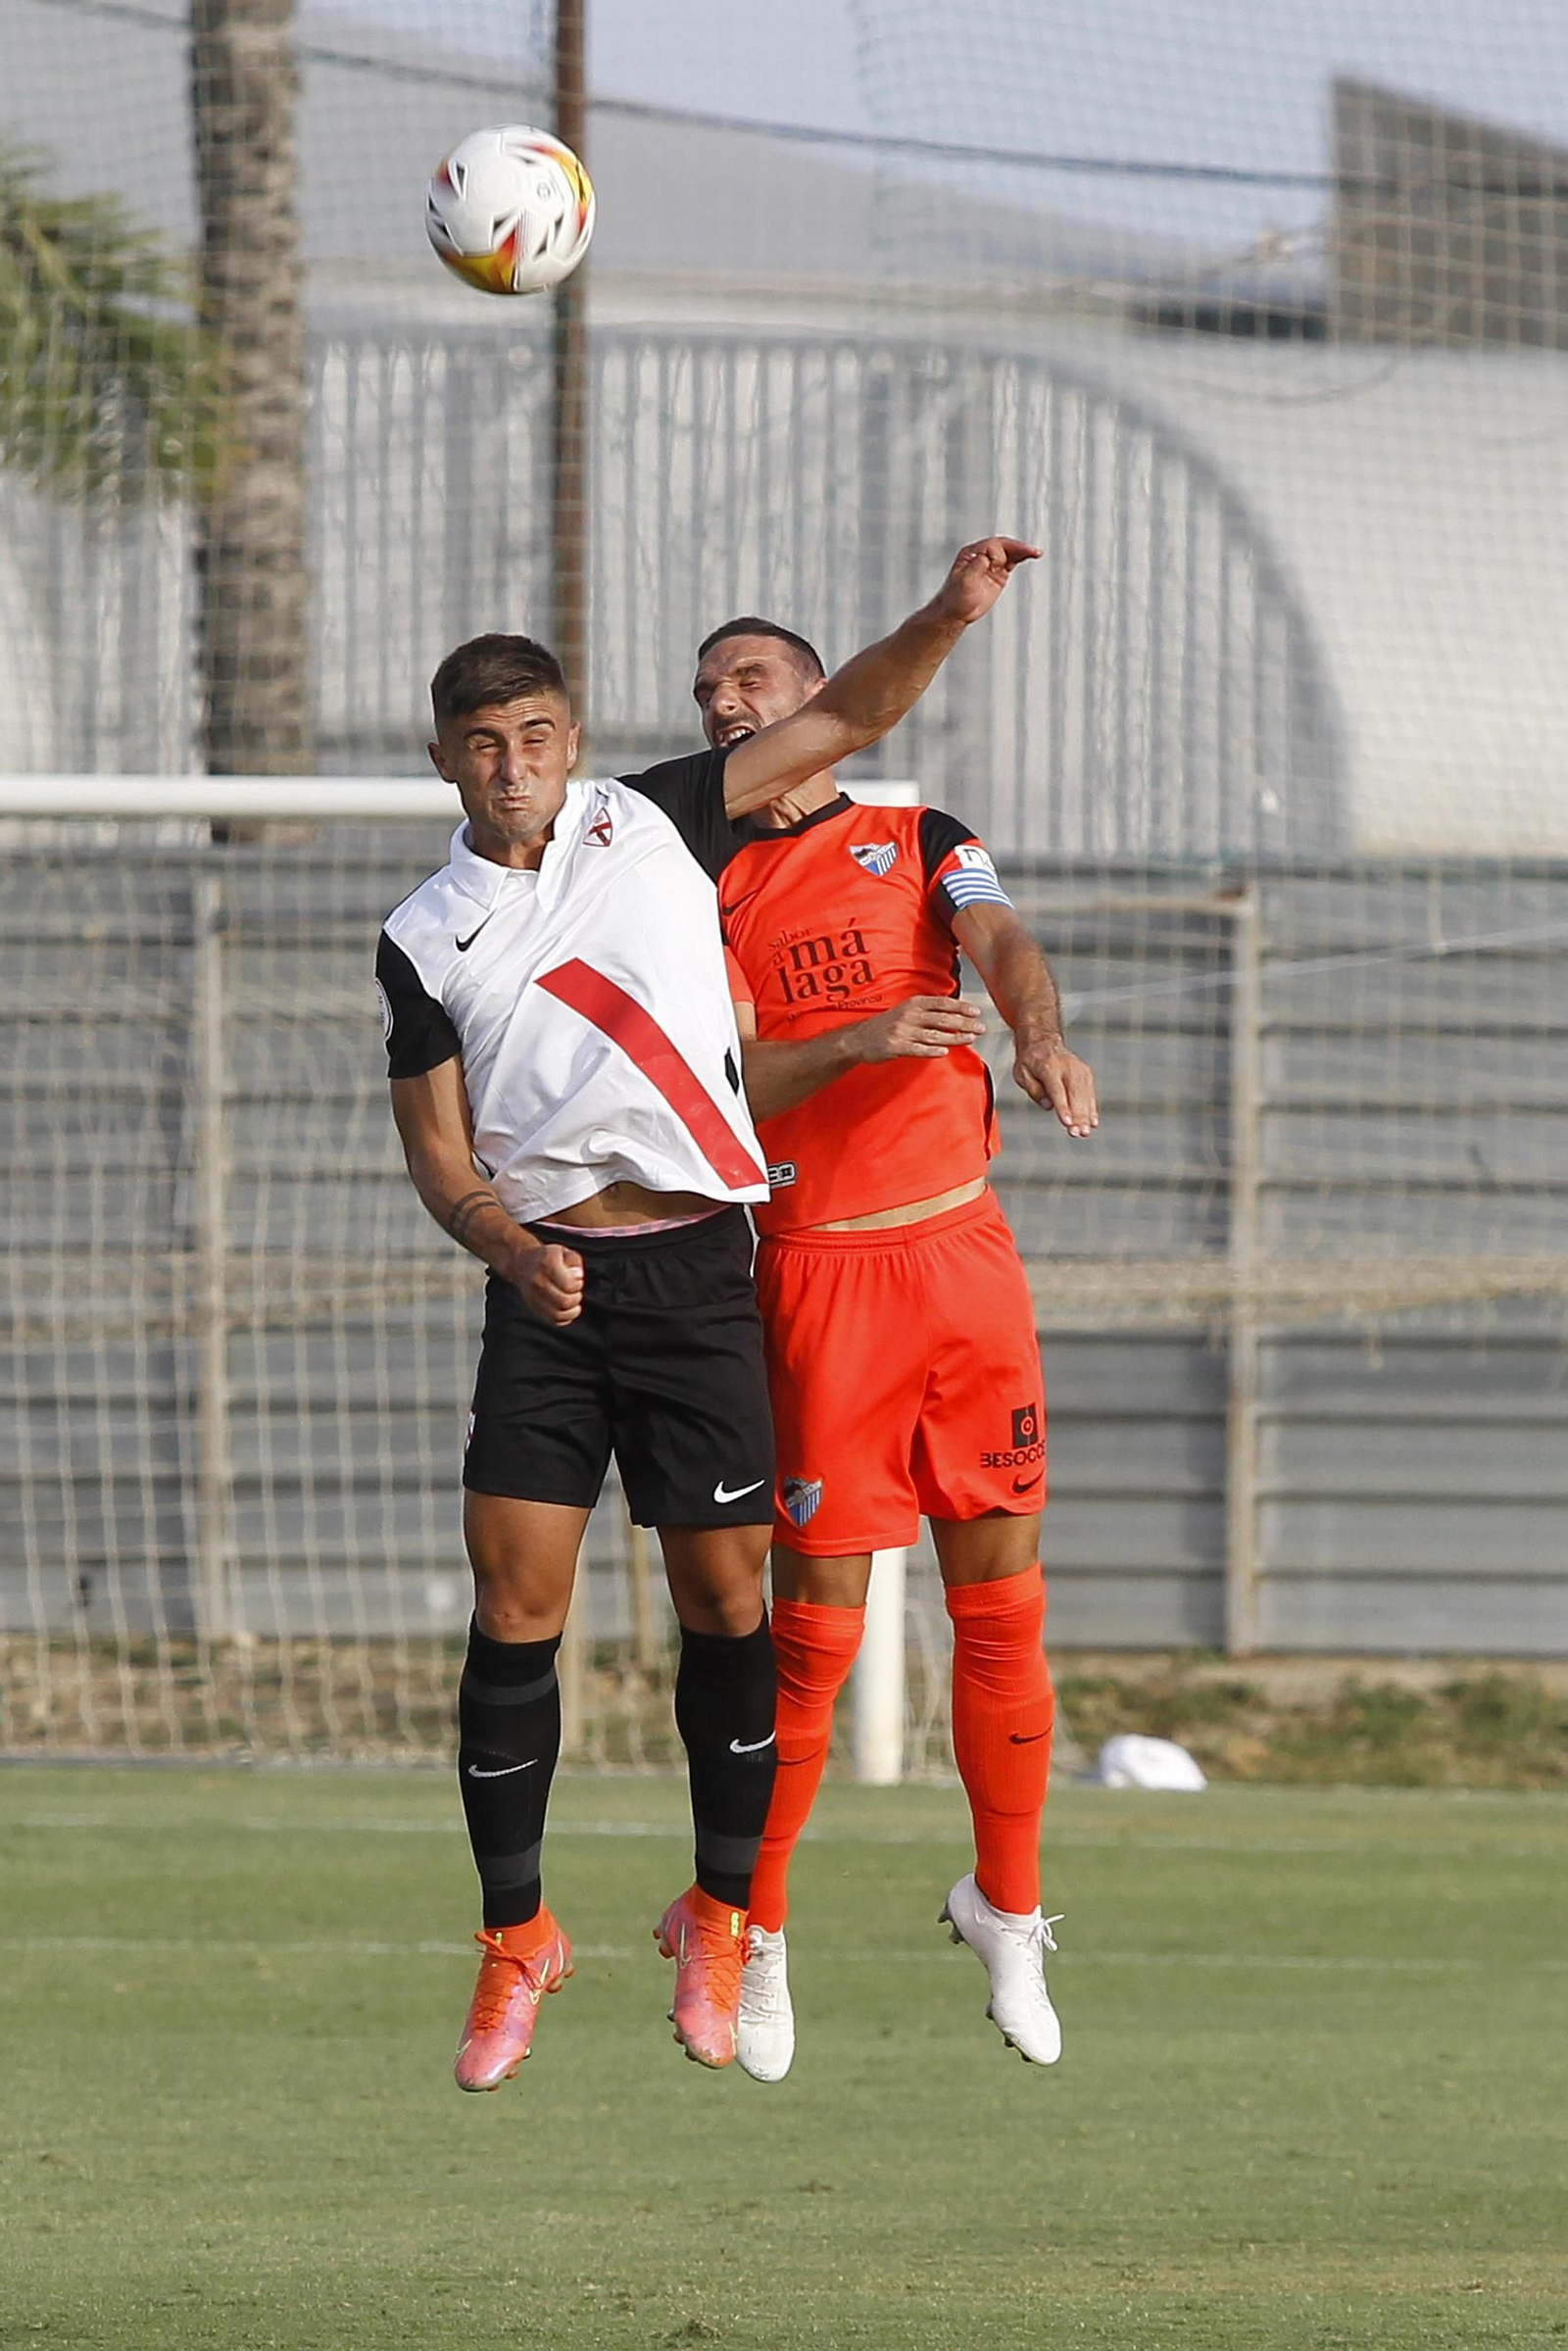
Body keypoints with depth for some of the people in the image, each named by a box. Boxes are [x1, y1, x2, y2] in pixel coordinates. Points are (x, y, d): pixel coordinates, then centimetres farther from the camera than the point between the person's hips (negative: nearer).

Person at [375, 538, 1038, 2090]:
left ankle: (719, 1918, 15)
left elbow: (839, 721, 7)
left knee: (724, 1602, 0)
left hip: (696, 1271, 0)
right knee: (513, 1613, -6)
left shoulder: (653, 822, 8)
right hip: (542, 1279, 0)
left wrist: (948, 616, -10)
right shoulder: (424, 938, 8)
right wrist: (510, 1247, -14)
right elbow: (436, 1152, 6)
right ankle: (514, 1937, 5)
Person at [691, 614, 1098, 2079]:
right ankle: (753, 1930, 5)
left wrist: (1041, 1033, -30)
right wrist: (859, 1043, -24)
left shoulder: (923, 845, 12)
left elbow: (999, 942, -8)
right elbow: (729, 1079, -5)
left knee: (1001, 1596, 2)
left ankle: (1005, 1903, 16)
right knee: (819, 1615, -6)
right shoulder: (703, 895, 8)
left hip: (965, 1245, 2)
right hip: (819, 1273, -2)